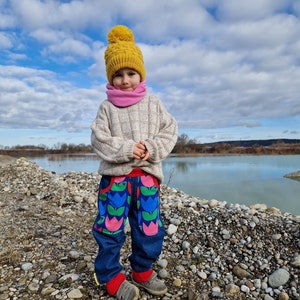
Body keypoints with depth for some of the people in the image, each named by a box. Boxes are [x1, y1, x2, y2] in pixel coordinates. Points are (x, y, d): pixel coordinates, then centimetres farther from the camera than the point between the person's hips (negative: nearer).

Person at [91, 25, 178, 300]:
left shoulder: (153, 104, 6)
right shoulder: (107, 107, 3)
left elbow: (170, 131, 4)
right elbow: (99, 138, -3)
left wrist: (152, 148, -14)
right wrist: (125, 149, -17)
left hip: (147, 175, 2)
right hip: (115, 174, -1)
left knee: (149, 229, 8)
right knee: (111, 229, 5)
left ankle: (143, 271, 33)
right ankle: (112, 276, 27)